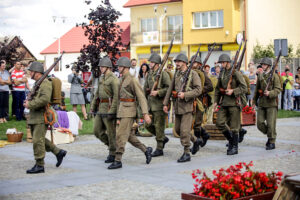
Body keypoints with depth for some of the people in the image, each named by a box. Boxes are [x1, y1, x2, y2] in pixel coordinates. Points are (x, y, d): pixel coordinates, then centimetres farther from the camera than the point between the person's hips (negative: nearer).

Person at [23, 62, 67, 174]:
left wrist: (30, 105, -20)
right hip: (34, 117, 10)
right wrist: (28, 102, 8)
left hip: (42, 117, -10)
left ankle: (39, 165, -2)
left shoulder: (45, 83, -14)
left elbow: (45, 99, -27)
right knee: (40, 139, 14)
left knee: (38, 140, -8)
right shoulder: (37, 83, 18)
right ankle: (58, 152, 23)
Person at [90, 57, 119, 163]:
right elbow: (97, 93, 22)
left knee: (111, 133, -1)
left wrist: (112, 112, -24)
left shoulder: (113, 79, -13)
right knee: (97, 131, 8)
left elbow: (117, 96, -20)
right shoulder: (102, 78, 16)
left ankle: (113, 154, 9)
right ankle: (111, 146, 23)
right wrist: (93, 107, 18)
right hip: (101, 109, 9)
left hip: (109, 109, -9)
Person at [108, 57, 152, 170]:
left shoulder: (133, 80, -12)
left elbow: (141, 97, -16)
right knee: (129, 136, 13)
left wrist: (145, 114, -22)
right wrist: (118, 117, 21)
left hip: (129, 112, -9)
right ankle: (146, 150, 25)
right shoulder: (123, 80, 16)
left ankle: (118, 161, -4)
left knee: (120, 136, -9)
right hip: (122, 111, 9)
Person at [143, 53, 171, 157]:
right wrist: (147, 90, 5)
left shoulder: (163, 74, -9)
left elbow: (169, 88, -14)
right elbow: (145, 88, 24)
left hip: (160, 104, -8)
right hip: (151, 104, 8)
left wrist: (158, 92, -19)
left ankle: (159, 149, 3)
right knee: (148, 125, 9)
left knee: (159, 126, -4)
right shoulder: (149, 75, 14)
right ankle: (163, 138, 29)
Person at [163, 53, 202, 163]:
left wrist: (185, 95, -22)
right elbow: (170, 89, 14)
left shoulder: (193, 74, -7)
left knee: (184, 130, -9)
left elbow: (198, 90, -13)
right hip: (177, 105, 7)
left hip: (187, 105, -7)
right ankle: (196, 141, 32)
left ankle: (186, 154, 0)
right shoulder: (176, 74, 12)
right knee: (178, 129, 12)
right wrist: (165, 103, 10)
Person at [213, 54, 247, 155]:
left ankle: (235, 148, 9)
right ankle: (231, 139, 19)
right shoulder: (221, 74, 12)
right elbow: (218, 88, 19)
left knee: (234, 127, -1)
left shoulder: (236, 73, -8)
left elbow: (244, 88, -10)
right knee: (219, 122, -2)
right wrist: (216, 101, 11)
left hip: (234, 102, -6)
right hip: (224, 102, 6)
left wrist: (233, 91, -21)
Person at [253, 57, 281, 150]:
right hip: (262, 103, 5)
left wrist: (270, 93, -28)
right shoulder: (260, 76, 10)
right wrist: (254, 100, 22)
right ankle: (270, 135, 24)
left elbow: (278, 89, -12)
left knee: (271, 124, -4)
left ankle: (272, 142, 8)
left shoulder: (274, 76, -6)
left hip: (271, 103, -5)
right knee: (260, 123, 1)